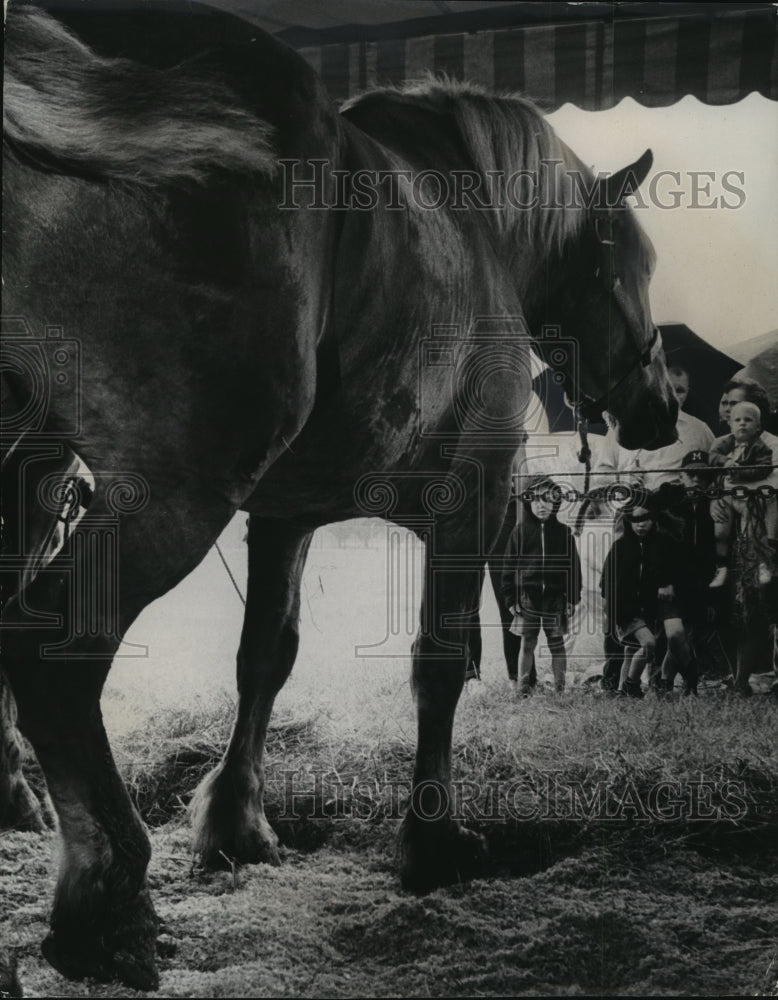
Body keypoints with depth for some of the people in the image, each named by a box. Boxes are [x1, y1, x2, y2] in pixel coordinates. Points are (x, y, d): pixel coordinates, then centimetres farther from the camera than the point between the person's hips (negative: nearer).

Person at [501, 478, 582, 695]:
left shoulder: (563, 532, 5)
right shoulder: (520, 531, 3)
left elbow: (573, 566, 7)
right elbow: (510, 567, 3)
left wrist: (572, 598, 1)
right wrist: (510, 598, -2)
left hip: (555, 596, 1)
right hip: (528, 596, -1)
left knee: (556, 643, 6)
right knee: (527, 643, 3)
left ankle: (560, 687, 12)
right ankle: (523, 687, 7)